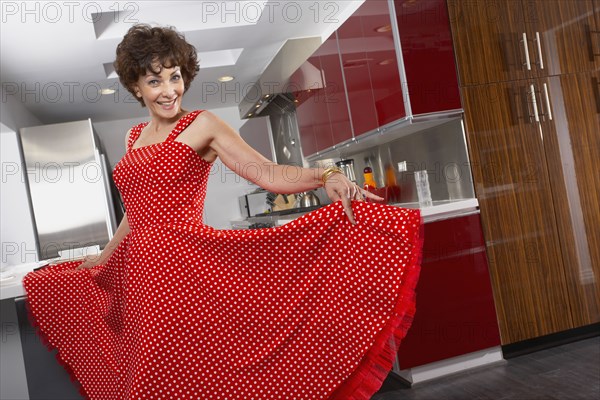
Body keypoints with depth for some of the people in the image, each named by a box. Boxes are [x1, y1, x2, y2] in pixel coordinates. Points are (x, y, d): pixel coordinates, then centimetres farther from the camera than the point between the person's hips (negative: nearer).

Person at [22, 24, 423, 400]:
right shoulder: (135, 137, 15)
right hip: (140, 276, 7)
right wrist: (102, 258, 34)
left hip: (184, 270, -6)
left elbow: (269, 174, -14)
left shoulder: (202, 125, -3)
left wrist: (326, 176, -32)